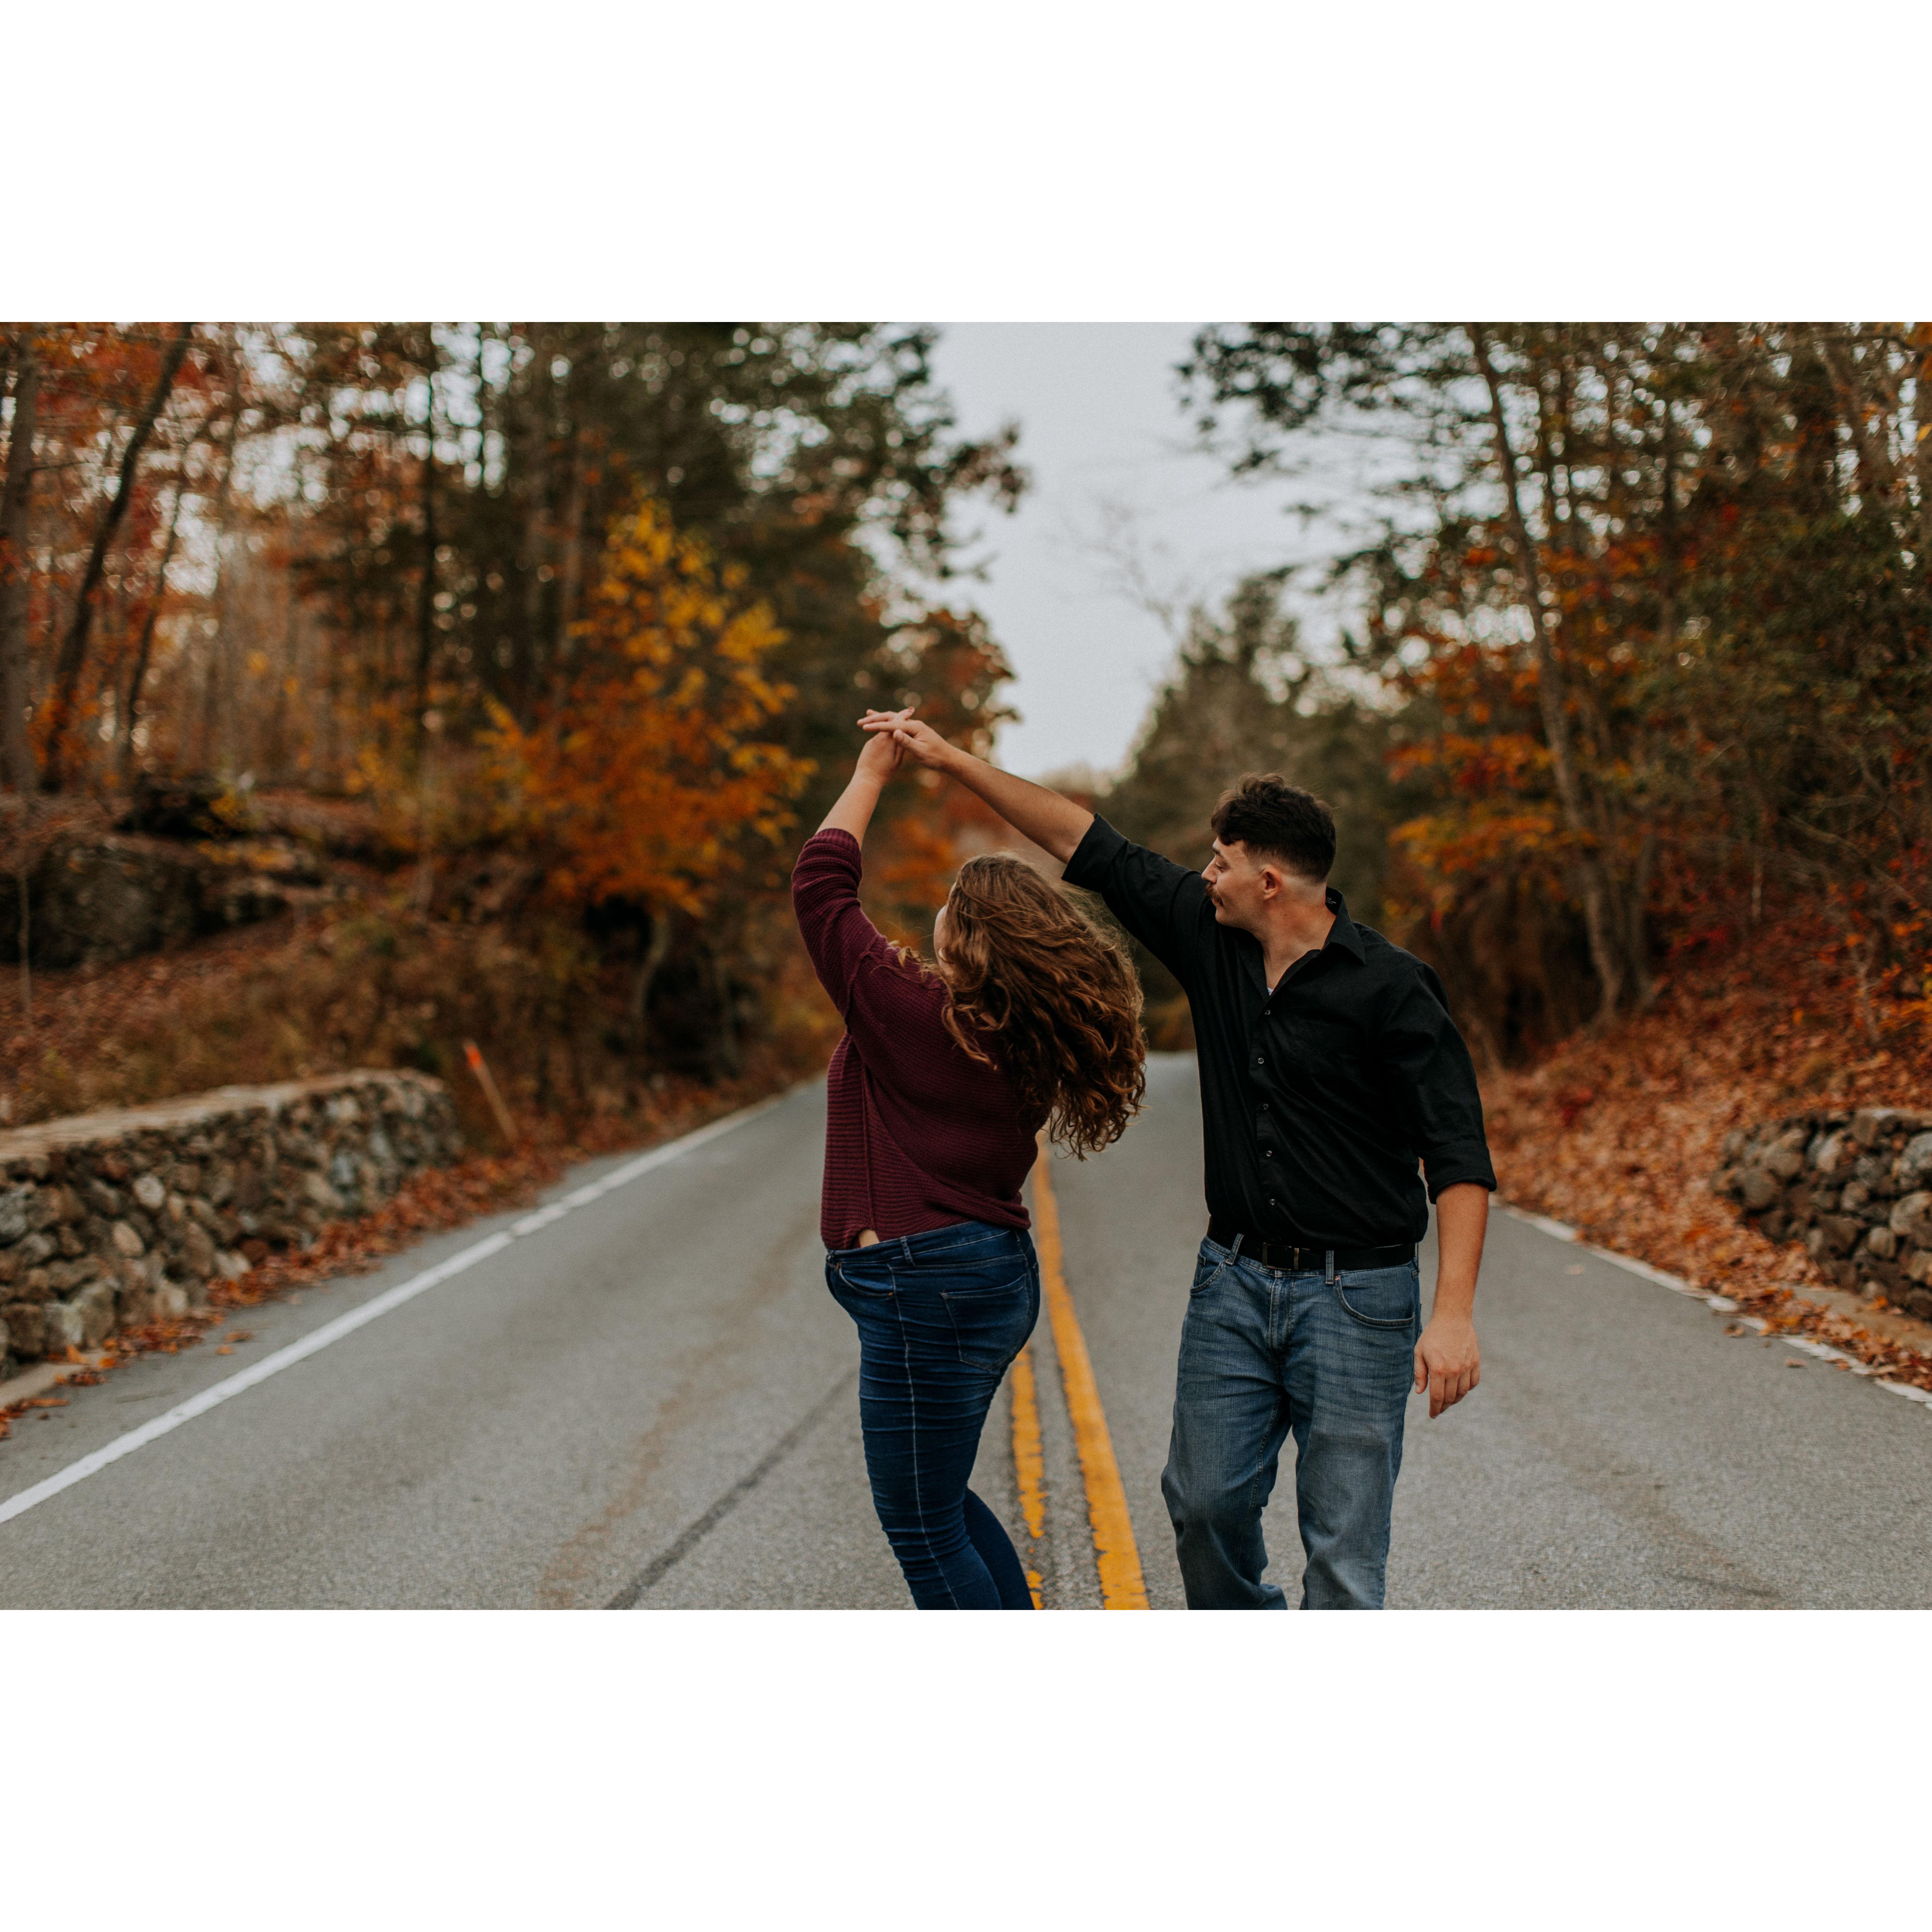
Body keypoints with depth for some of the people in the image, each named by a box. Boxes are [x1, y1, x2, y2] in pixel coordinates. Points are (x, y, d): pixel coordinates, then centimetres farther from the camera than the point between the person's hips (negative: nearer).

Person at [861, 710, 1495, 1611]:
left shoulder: (1389, 989, -13)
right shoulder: (1210, 938, 4)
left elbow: (1459, 1156, -16)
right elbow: (1090, 846, 8)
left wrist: (1454, 1313, -25)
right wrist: (951, 758, 8)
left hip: (1353, 1295, -6)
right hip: (1234, 1277, 6)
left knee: (1343, 1548, -3)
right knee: (1206, 1503, 9)